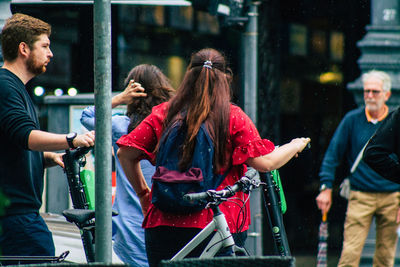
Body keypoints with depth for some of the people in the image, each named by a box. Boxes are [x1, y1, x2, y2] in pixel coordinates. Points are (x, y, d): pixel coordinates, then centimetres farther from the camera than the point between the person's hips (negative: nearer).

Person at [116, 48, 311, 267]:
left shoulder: (163, 113, 5)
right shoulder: (233, 118, -4)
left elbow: (125, 153, 4)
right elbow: (265, 163, -7)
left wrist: (142, 192, 18)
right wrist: (295, 146, 12)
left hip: (163, 225, 3)